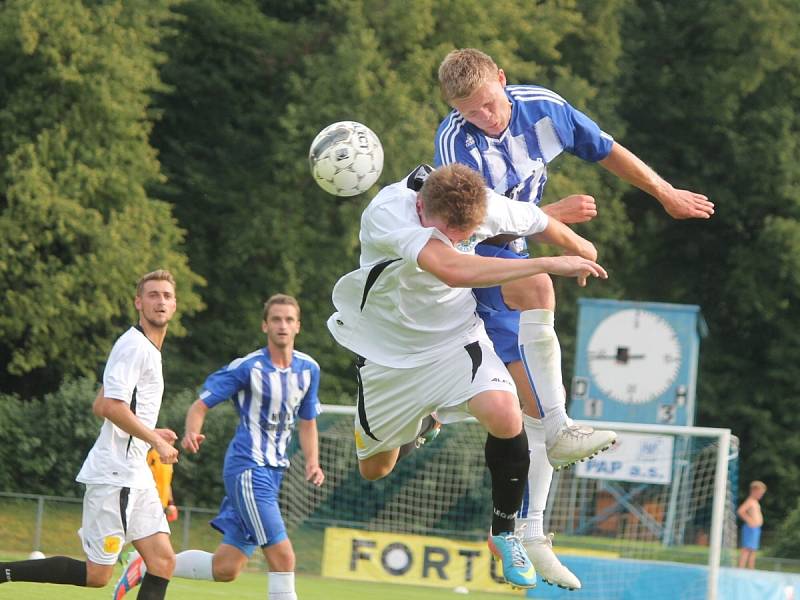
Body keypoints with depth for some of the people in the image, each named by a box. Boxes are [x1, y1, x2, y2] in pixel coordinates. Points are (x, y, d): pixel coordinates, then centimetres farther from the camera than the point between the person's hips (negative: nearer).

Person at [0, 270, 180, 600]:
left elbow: (100, 406, 24)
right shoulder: (134, 346, -12)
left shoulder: (148, 349, 19)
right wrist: (156, 441, -17)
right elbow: (112, 406, -23)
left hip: (135, 475, 10)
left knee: (163, 561, 0)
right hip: (115, 476, -10)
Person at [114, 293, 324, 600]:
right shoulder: (247, 368, -11)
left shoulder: (309, 369, 7)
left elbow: (307, 423, 18)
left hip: (273, 471, 7)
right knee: (283, 556, -17)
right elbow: (200, 405, -8)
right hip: (247, 468, -7)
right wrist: (191, 434, -30)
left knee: (224, 569, 7)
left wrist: (312, 462, 1)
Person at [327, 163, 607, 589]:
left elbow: (539, 223, 2)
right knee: (374, 469, 14)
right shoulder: (387, 213, -35)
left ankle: (504, 533, -5)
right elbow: (451, 269, -50)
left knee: (505, 415, -28)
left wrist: (580, 250, 23)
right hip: (388, 349, -1)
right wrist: (547, 264, -48)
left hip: (456, 337, 1)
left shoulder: (485, 207, -22)